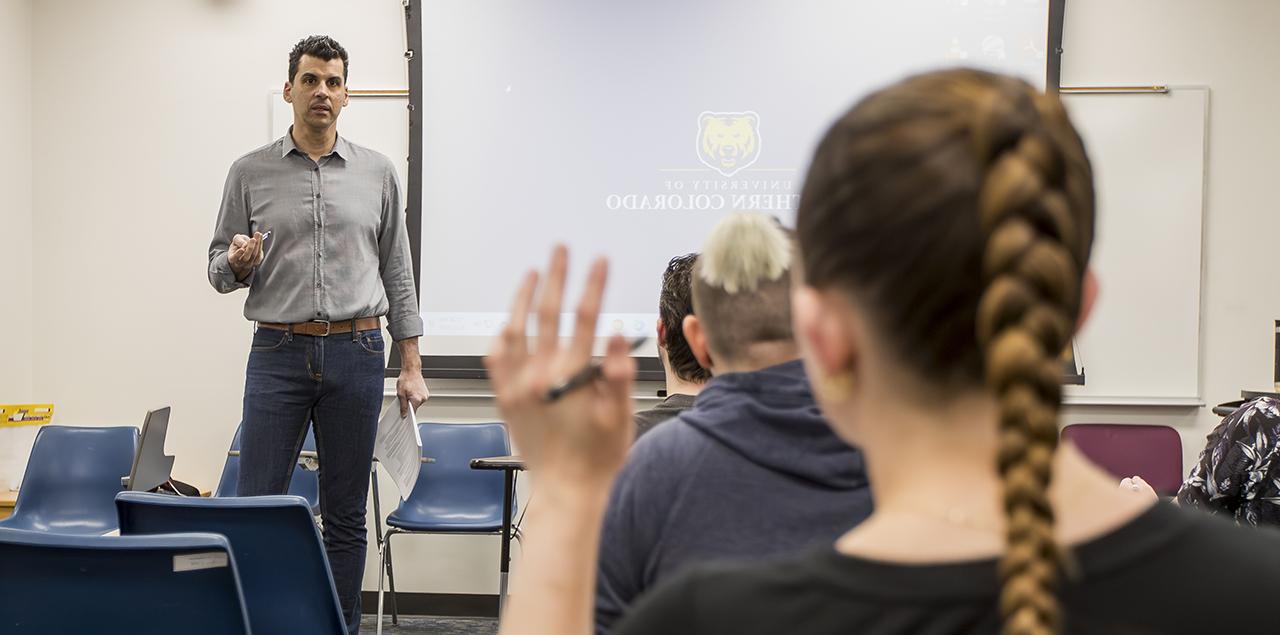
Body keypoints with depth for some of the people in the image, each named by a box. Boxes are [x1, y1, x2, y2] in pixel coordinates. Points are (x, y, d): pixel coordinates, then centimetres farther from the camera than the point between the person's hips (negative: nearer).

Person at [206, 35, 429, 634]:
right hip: (277, 353, 0)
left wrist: (411, 367, 3)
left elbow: (398, 274, 8)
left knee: (346, 516, 7)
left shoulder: (378, 173, 7)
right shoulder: (250, 172, 5)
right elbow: (219, 270, 8)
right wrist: (238, 264, -17)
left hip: (356, 354, 1)